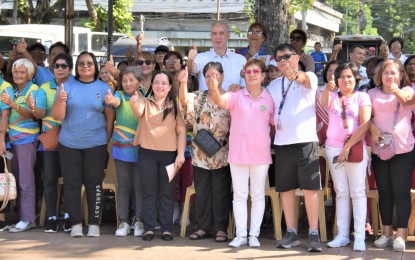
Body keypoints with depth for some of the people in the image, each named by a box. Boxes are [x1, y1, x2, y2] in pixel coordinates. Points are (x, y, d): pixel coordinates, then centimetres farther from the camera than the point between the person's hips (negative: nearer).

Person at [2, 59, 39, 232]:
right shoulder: (14, 91, 14)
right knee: (16, 178, 8)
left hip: (27, 139, -7)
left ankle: (27, 219, -5)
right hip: (14, 138, 7)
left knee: (25, 179, -7)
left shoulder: (33, 90, -6)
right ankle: (21, 214, 13)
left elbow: (30, 113, -18)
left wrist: (12, 104, -32)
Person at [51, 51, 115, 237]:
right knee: (71, 183, 3)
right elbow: (57, 116, -2)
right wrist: (61, 101, -20)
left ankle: (94, 223, 9)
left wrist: (107, 140, 0)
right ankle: (75, 223, 9)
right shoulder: (67, 86, 2)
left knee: (94, 184, 2)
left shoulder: (104, 88, 2)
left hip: (96, 145, -1)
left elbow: (110, 117, 3)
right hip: (68, 144, 1)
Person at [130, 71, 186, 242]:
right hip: (147, 153, 0)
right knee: (149, 192, 5)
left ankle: (166, 229, 11)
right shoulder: (145, 102, 4)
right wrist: (134, 102, -43)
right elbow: (138, 111, -19)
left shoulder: (175, 106, 6)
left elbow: (181, 131, 3)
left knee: (167, 193, 5)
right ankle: (149, 228, 9)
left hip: (169, 154, 0)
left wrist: (181, 154, -6)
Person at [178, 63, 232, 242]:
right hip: (200, 154, 3)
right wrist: (183, 83, -29)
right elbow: (184, 100, -13)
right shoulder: (198, 97, 7)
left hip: (221, 155, -3)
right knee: (202, 192, 8)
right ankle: (204, 227, 16)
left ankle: (221, 229, 9)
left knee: (221, 193, 2)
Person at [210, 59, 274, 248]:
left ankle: (254, 235, 15)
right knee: (239, 195, 6)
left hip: (261, 154, 0)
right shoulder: (236, 96, -3)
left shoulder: (270, 99, 0)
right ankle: (241, 234, 13)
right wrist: (215, 91, -43)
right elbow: (221, 102, -23)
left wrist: (269, 141, -3)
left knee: (258, 195, 7)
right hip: (238, 154, 0)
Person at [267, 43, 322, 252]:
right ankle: (291, 233, 16)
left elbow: (306, 80, -25)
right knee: (286, 189, 7)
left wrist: (295, 75, -49)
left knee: (309, 189, -6)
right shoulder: (274, 85, 16)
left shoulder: (308, 77, -1)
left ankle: (313, 234, -1)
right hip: (282, 143, 5)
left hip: (305, 141, -5)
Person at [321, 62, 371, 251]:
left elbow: (365, 125, -7)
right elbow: (325, 103, -17)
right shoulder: (332, 97, 8)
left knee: (358, 193, -4)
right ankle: (342, 235, 9)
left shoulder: (362, 97, 1)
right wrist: (328, 89, -40)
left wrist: (347, 147, -12)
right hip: (333, 148, 3)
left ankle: (360, 236, -6)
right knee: (341, 193, 7)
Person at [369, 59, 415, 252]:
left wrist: (397, 91, -41)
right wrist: (373, 128, -18)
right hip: (379, 149, 3)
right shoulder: (373, 93, 9)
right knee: (384, 191, 8)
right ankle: (387, 232, 15)